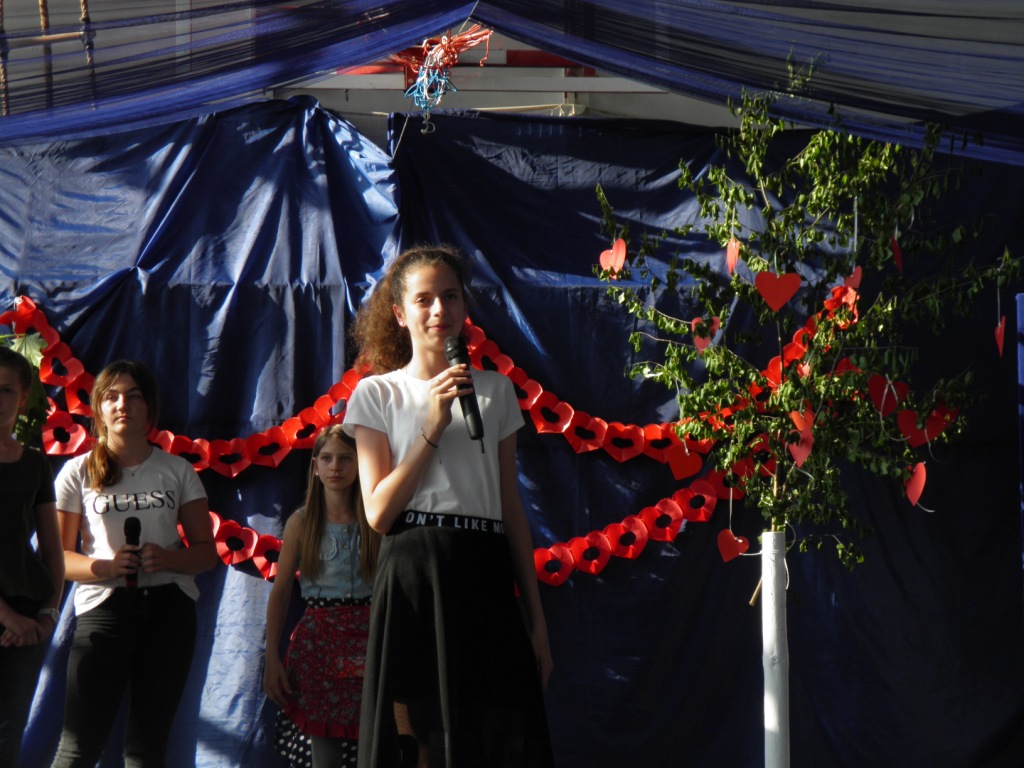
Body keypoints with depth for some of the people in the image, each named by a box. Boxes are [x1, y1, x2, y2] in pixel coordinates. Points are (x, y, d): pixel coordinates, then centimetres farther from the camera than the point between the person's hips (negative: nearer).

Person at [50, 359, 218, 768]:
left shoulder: (177, 471, 12)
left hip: (169, 607, 3)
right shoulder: (78, 472, 6)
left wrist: (167, 559, -11)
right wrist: (105, 567, -17)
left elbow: (207, 551, 11)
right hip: (104, 606, -3)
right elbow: (58, 555, 2)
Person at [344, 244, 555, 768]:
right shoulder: (377, 394, 6)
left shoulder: (494, 390, 15)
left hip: (485, 577, 3)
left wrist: (535, 616, 10)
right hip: (415, 573, -3)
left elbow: (511, 509, 14)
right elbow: (379, 512, -5)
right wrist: (434, 426, -10)